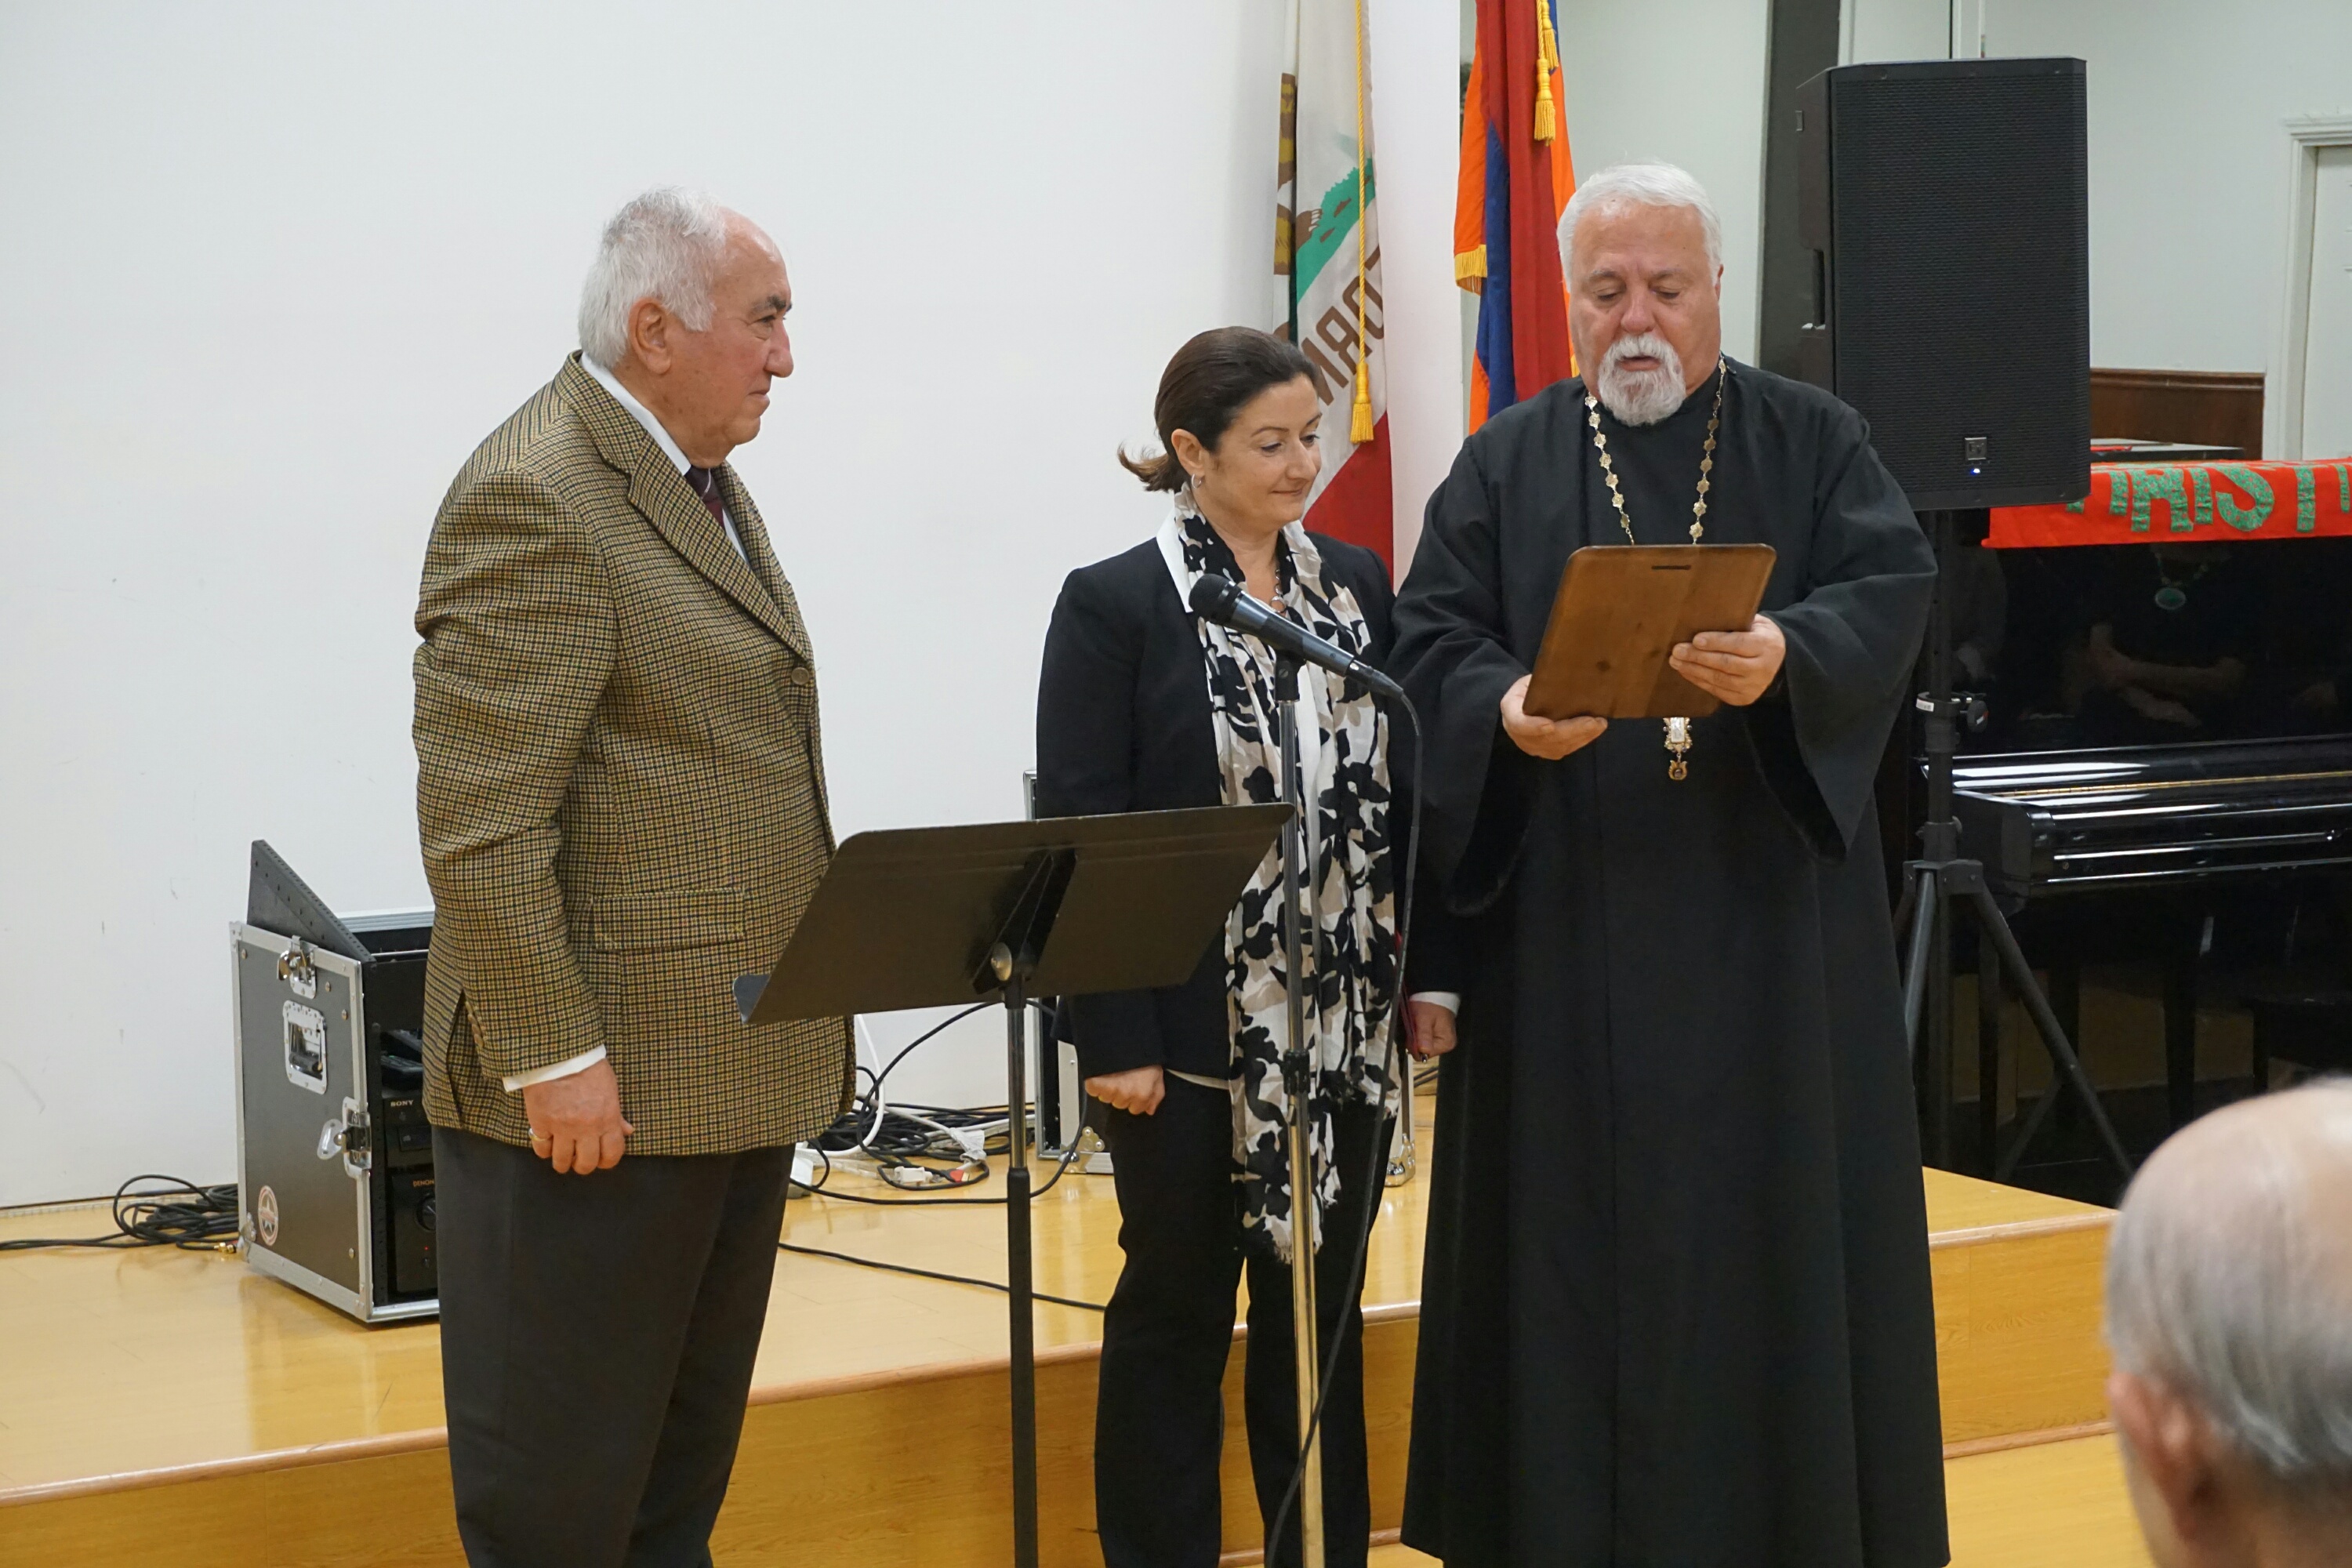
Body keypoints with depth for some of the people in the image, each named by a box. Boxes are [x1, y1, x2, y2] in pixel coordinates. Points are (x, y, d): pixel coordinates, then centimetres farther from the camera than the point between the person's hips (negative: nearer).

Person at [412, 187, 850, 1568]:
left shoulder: (707, 483, 15)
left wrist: (803, 1015, 18)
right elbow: (480, 824, -21)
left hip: (738, 1075, 10)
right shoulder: (532, 501, -16)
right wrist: (552, 1059, -22)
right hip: (599, 1089, -10)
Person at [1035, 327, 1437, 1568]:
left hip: (1339, 1024, 4)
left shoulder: (1355, 583, 7)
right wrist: (1110, 1035, -14)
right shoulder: (1114, 605, -7)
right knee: (1176, 1313, 7)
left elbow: (1397, 790, 10)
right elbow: (1078, 834, -9)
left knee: (1322, 1309, 12)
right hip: (1193, 1032, -4)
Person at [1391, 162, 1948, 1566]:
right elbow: (1432, 638, -1)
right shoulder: (1507, 464, 9)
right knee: (1584, 1233, 4)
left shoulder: (1818, 443, 7)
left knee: (1778, 1216, 4)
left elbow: (1892, 590, -7)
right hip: (1569, 926, 1)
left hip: (1770, 915, 0)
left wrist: (1788, 659, -28)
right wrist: (1506, 711, -22)